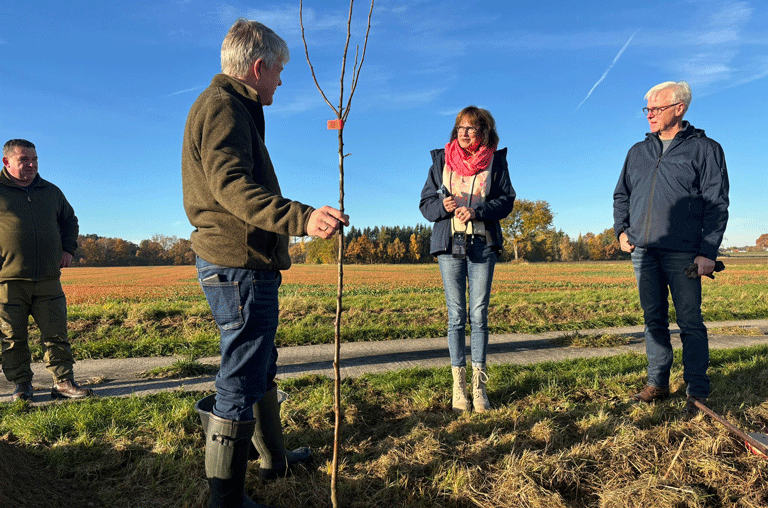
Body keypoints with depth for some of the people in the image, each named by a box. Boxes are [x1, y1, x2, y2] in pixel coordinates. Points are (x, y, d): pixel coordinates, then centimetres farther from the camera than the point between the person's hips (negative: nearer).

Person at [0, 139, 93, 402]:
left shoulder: (51, 191, 15)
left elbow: (70, 220, 28)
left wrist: (68, 249, 14)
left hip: (48, 280, 3)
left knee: (56, 333, 3)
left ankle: (63, 382, 8)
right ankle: (22, 385, 17)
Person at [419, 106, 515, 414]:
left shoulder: (496, 160, 7)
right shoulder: (441, 160, 10)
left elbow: (507, 201, 0)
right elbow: (425, 204, 7)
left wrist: (477, 210, -16)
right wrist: (443, 206, -15)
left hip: (483, 245, 0)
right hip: (449, 245, 1)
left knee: (479, 314, -1)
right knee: (456, 315, 1)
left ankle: (479, 385, 8)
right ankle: (458, 385, 8)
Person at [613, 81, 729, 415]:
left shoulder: (704, 149, 2)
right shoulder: (638, 152, 15)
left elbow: (717, 205, -2)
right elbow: (621, 195, 23)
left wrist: (708, 252, -10)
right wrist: (621, 229, 7)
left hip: (683, 254, -4)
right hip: (643, 252, 4)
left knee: (690, 322, -1)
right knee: (654, 320, 9)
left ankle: (697, 392, 8)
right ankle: (657, 384, 19)